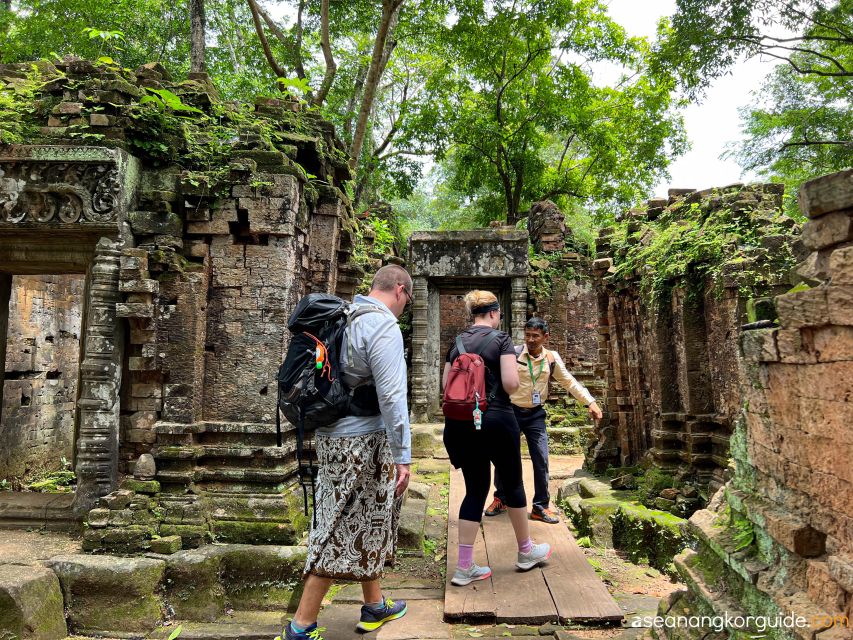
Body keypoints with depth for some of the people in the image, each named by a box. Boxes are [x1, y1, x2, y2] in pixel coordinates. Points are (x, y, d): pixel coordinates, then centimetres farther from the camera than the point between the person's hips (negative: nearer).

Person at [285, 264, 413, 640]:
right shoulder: (383, 326, -17)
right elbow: (391, 397, -21)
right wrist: (402, 456, -17)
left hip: (334, 437, 9)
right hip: (362, 442, -9)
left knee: (367, 525, 20)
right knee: (343, 532, 2)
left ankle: (374, 606, 35)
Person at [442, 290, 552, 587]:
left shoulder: (457, 342, 9)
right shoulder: (501, 339, -6)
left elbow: (446, 384, 10)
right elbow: (511, 383, -15)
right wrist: (514, 378, 7)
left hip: (460, 422, 5)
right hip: (494, 419, -5)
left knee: (475, 488, 12)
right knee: (513, 482, 15)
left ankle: (464, 567, 10)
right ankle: (526, 551, 33)